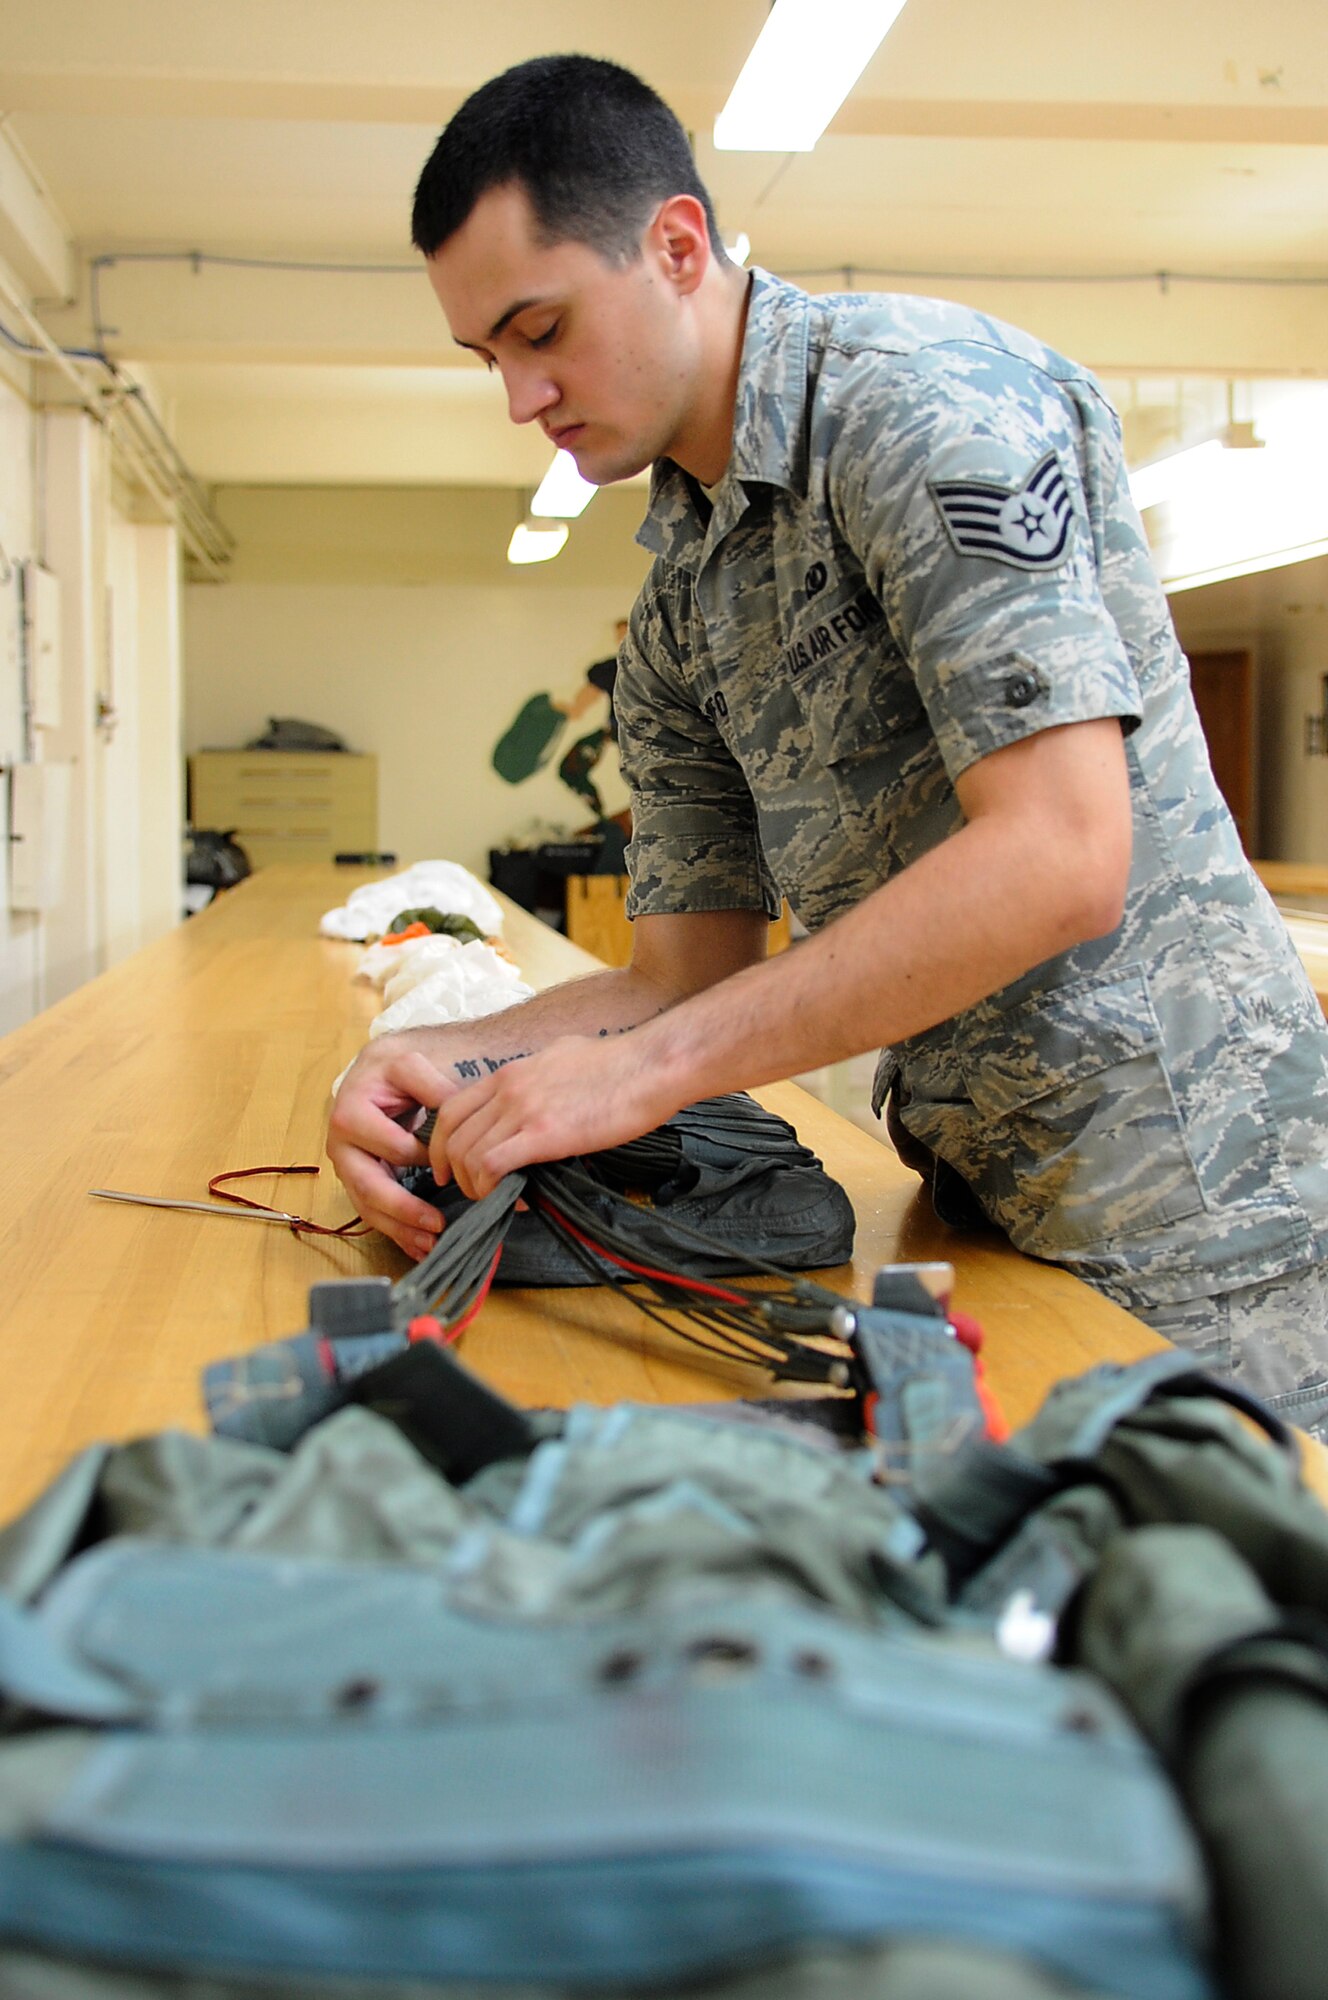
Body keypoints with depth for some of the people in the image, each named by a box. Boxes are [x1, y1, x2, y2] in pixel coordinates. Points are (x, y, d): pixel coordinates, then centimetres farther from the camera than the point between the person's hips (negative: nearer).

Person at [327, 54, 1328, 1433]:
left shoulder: (924, 393, -14)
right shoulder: (673, 619, 11)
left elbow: (1062, 859, -25)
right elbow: (688, 972, 13)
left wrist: (644, 1071, -23)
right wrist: (447, 1060, -7)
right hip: (991, 1211, 7)